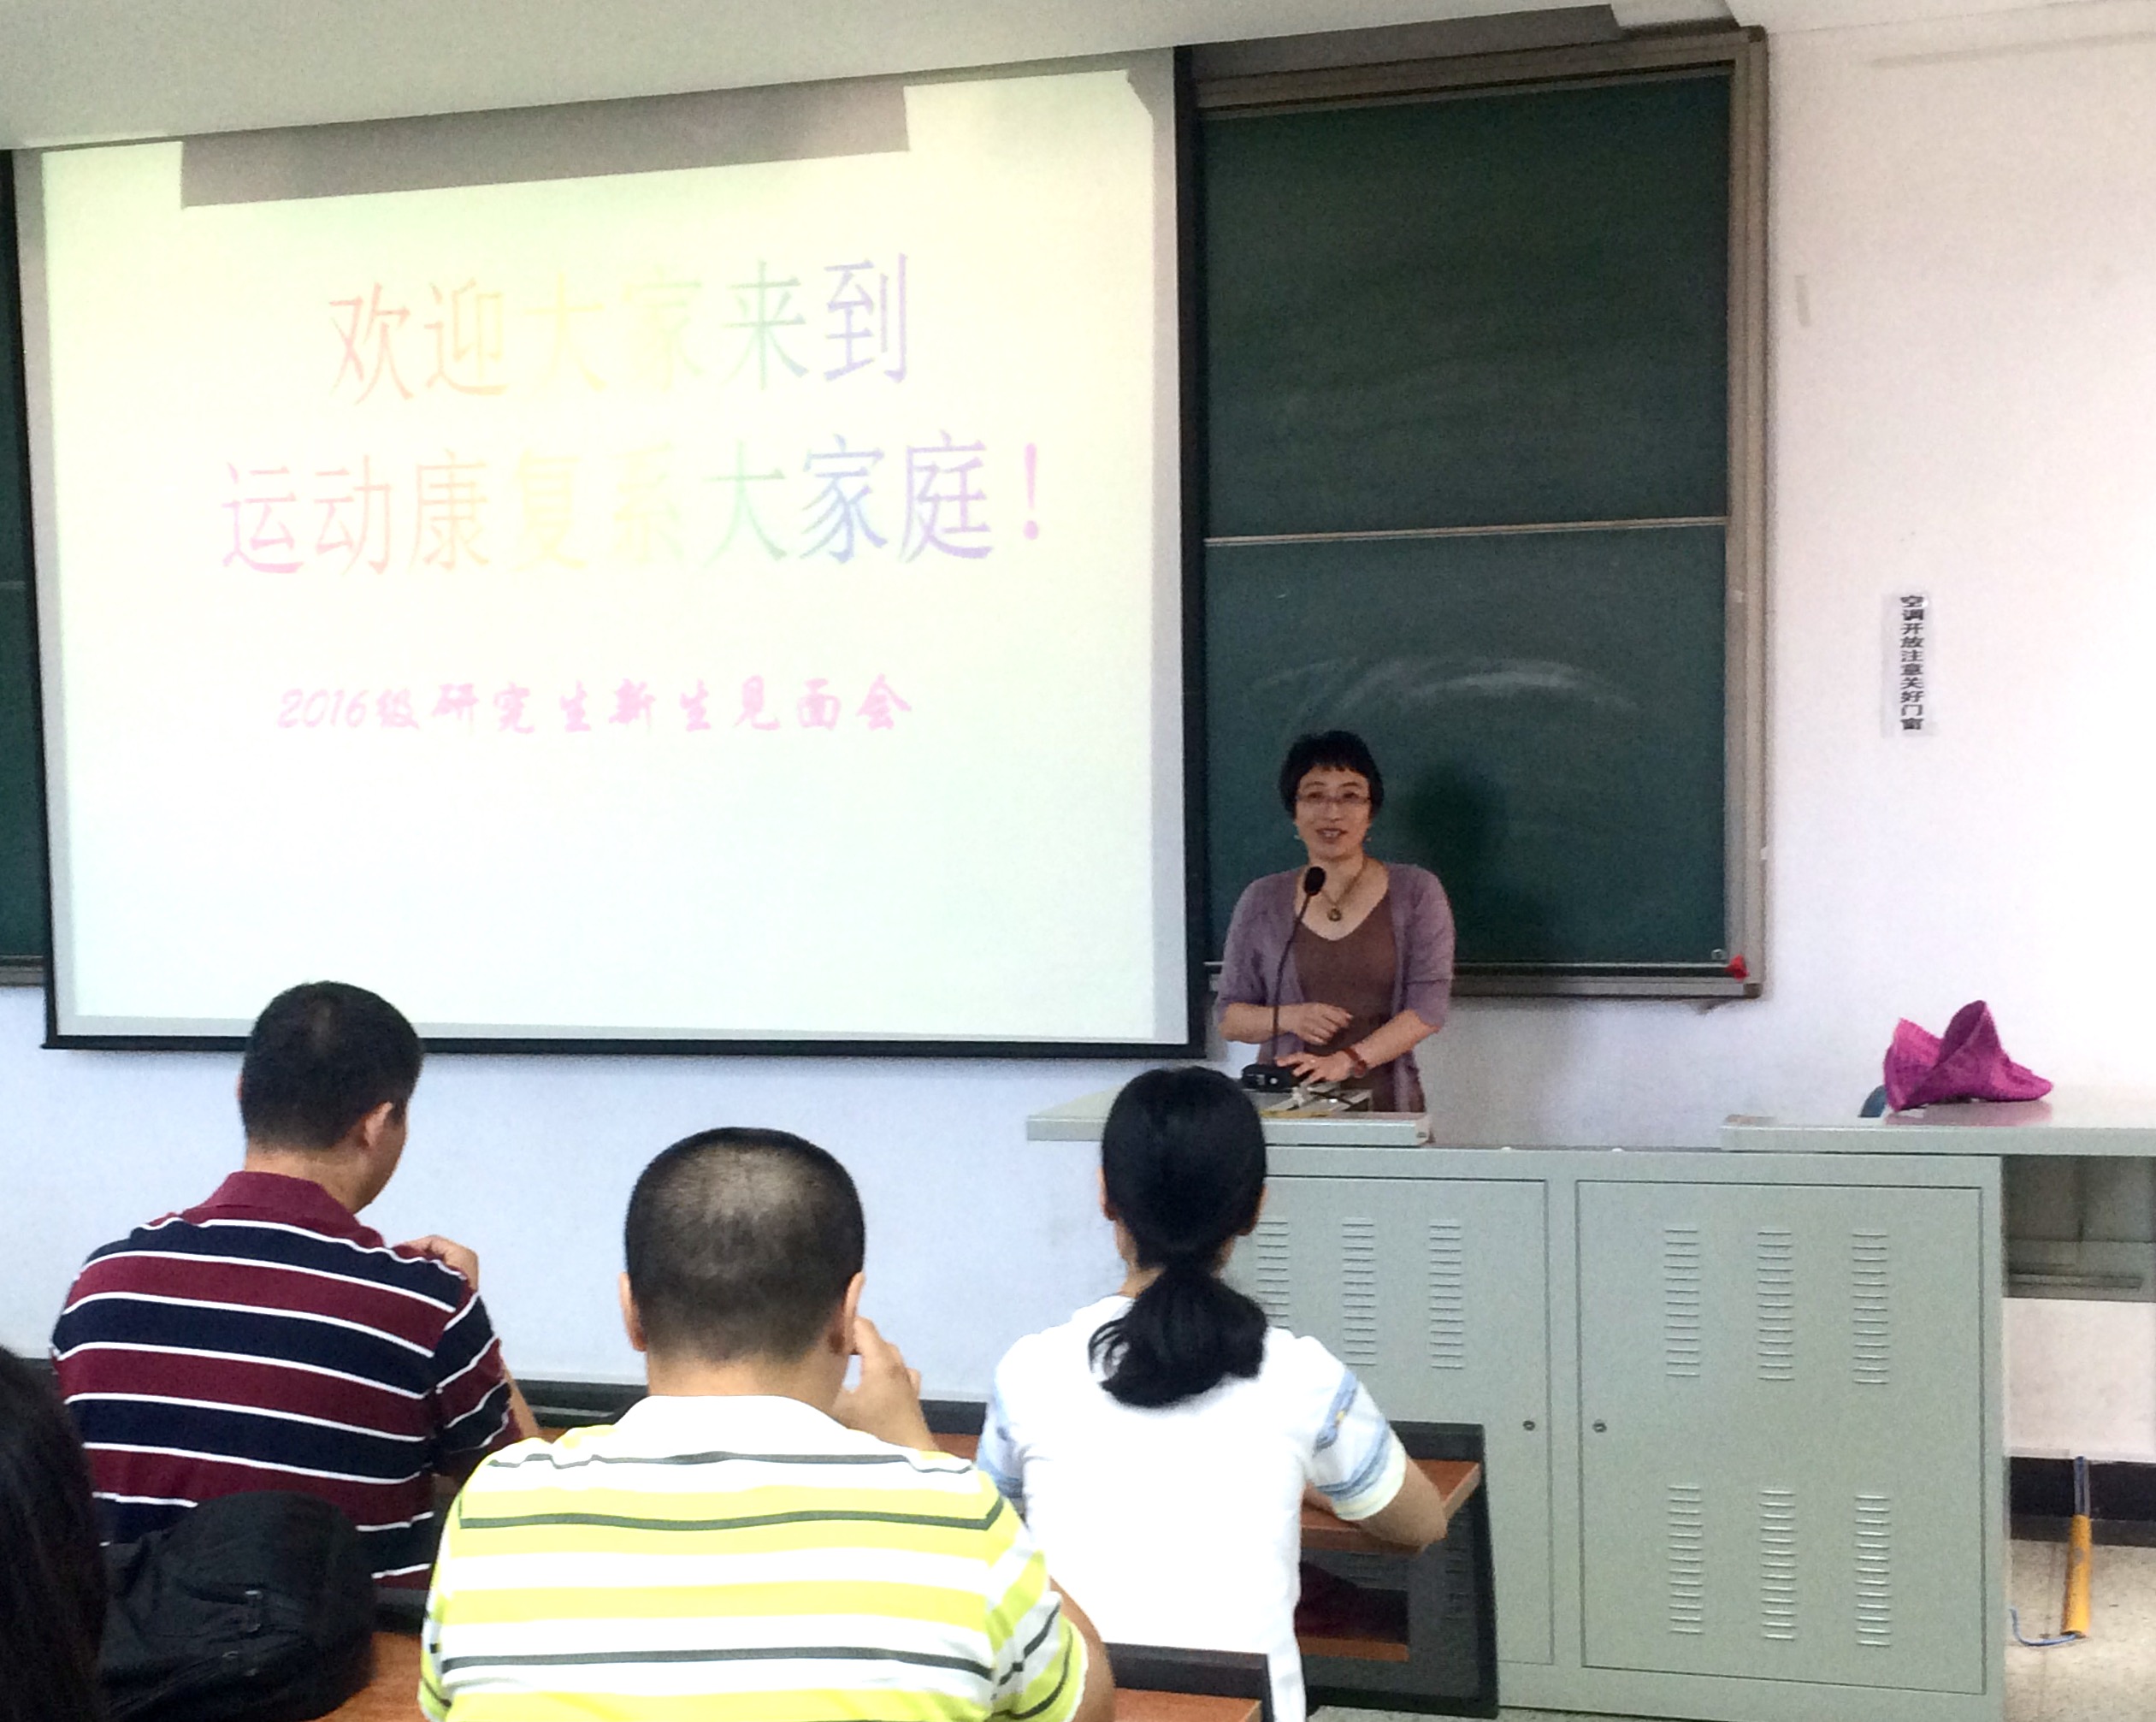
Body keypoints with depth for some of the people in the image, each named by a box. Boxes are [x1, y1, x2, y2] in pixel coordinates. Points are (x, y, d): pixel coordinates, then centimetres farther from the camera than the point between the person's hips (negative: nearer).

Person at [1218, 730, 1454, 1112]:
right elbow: (1230, 1017, 12)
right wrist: (1287, 1018, -9)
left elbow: (1429, 1006, -4)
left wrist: (1349, 1060, -16)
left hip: (1385, 1104, -1)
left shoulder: (1416, 892, 5)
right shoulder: (1262, 901, 9)